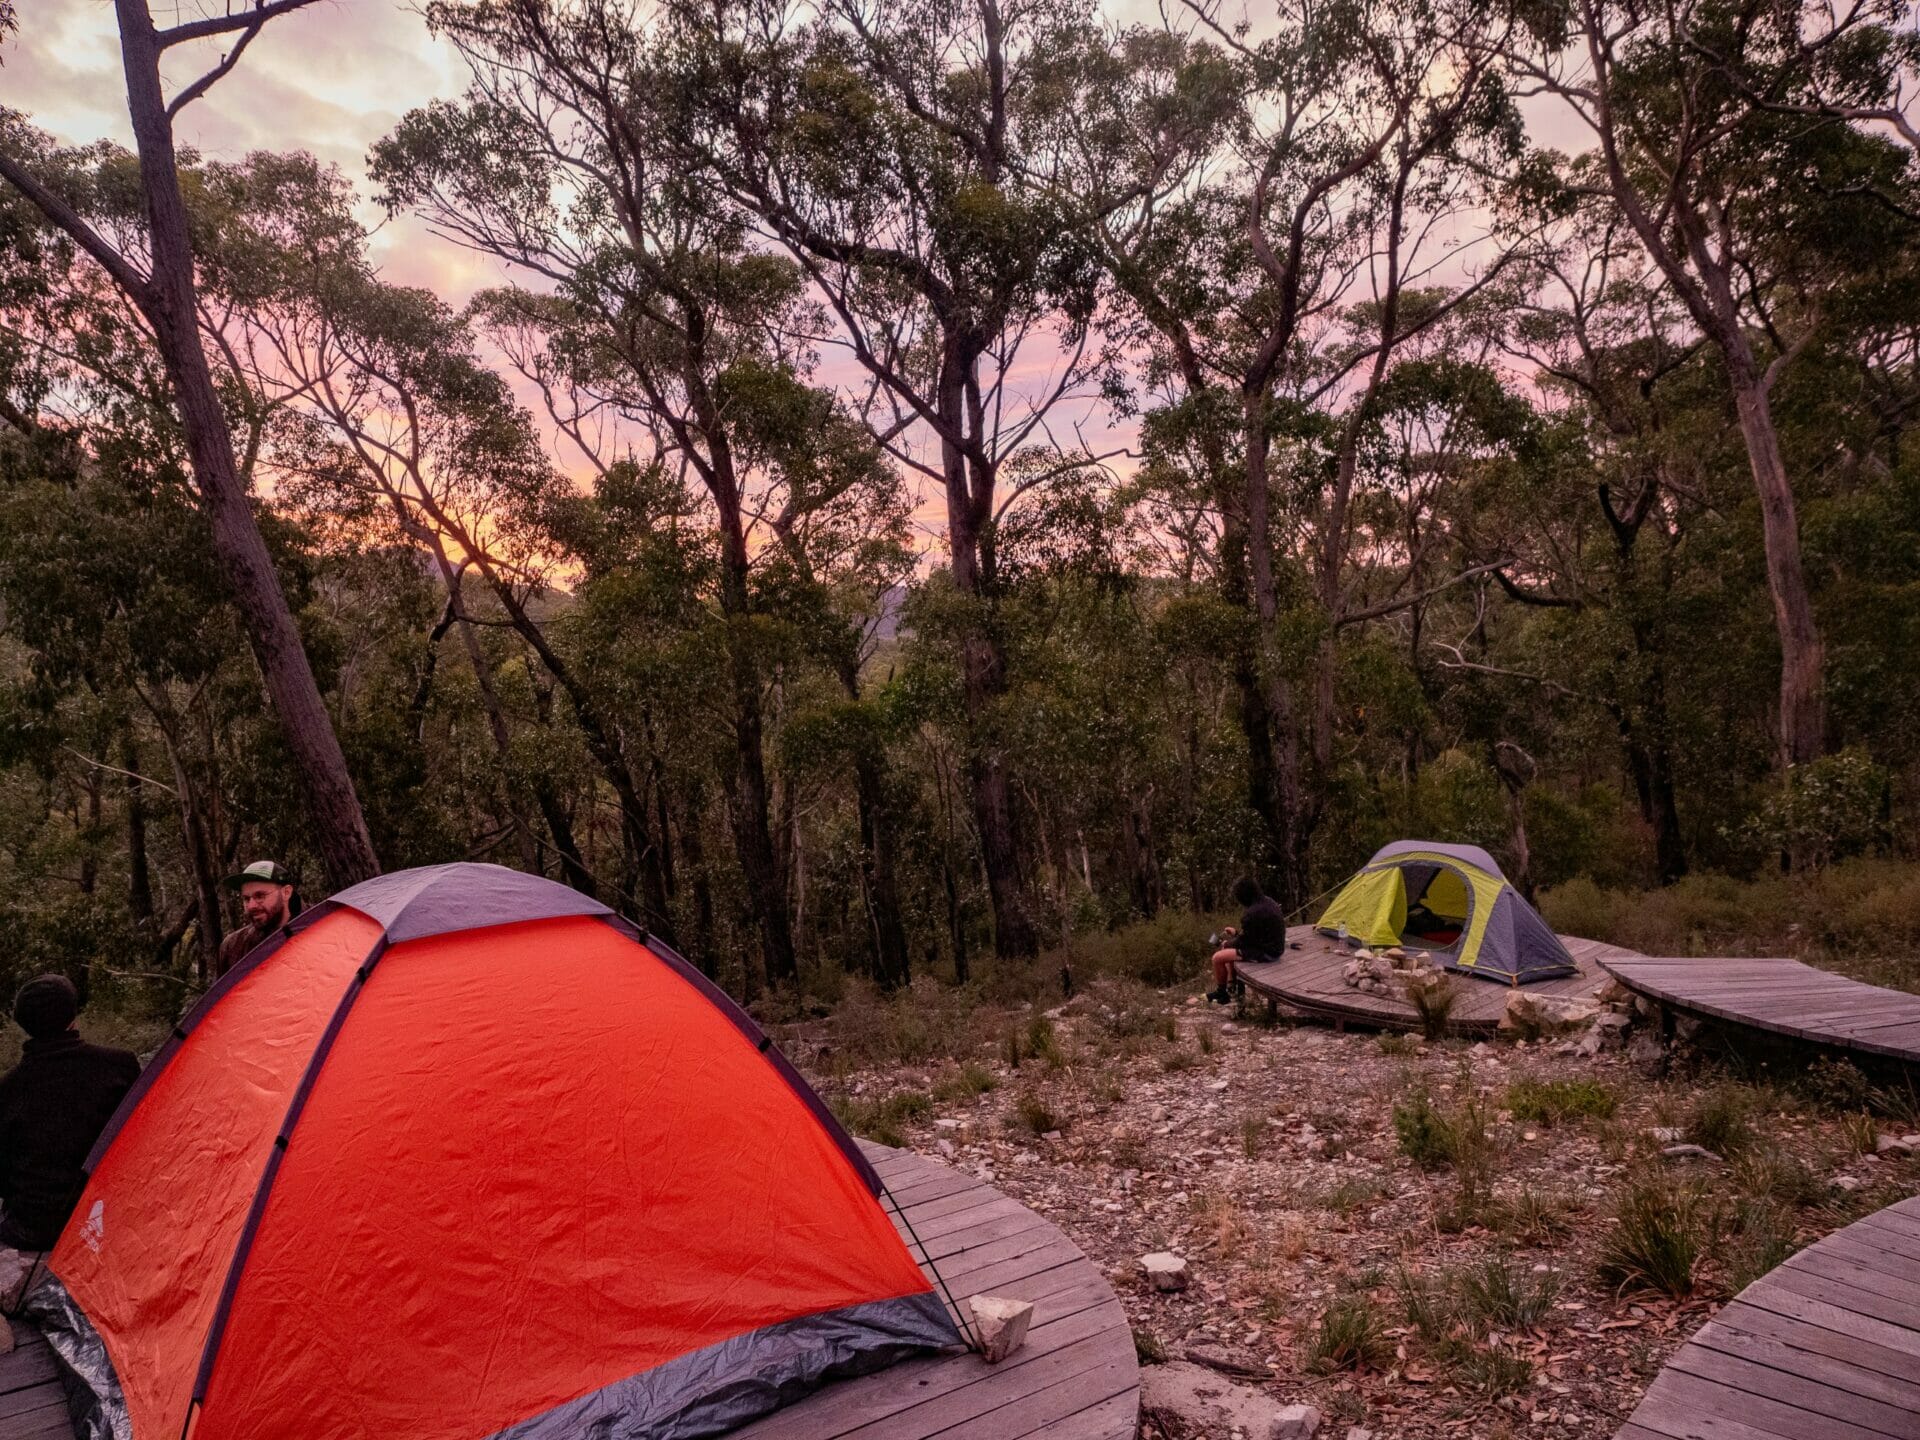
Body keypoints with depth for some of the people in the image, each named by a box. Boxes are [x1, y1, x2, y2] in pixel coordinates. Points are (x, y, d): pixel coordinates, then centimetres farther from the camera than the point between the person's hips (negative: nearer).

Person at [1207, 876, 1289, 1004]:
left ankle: (1221, 992, 15)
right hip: (1275, 947, 10)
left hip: (1265, 952, -10)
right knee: (1229, 950, 26)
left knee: (1218, 958, -6)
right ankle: (1231, 988, 30)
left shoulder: (1252, 913, -27)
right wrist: (1236, 931, 16)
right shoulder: (1270, 903, 3)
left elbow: (1244, 940, -16)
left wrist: (1227, 945, 2)